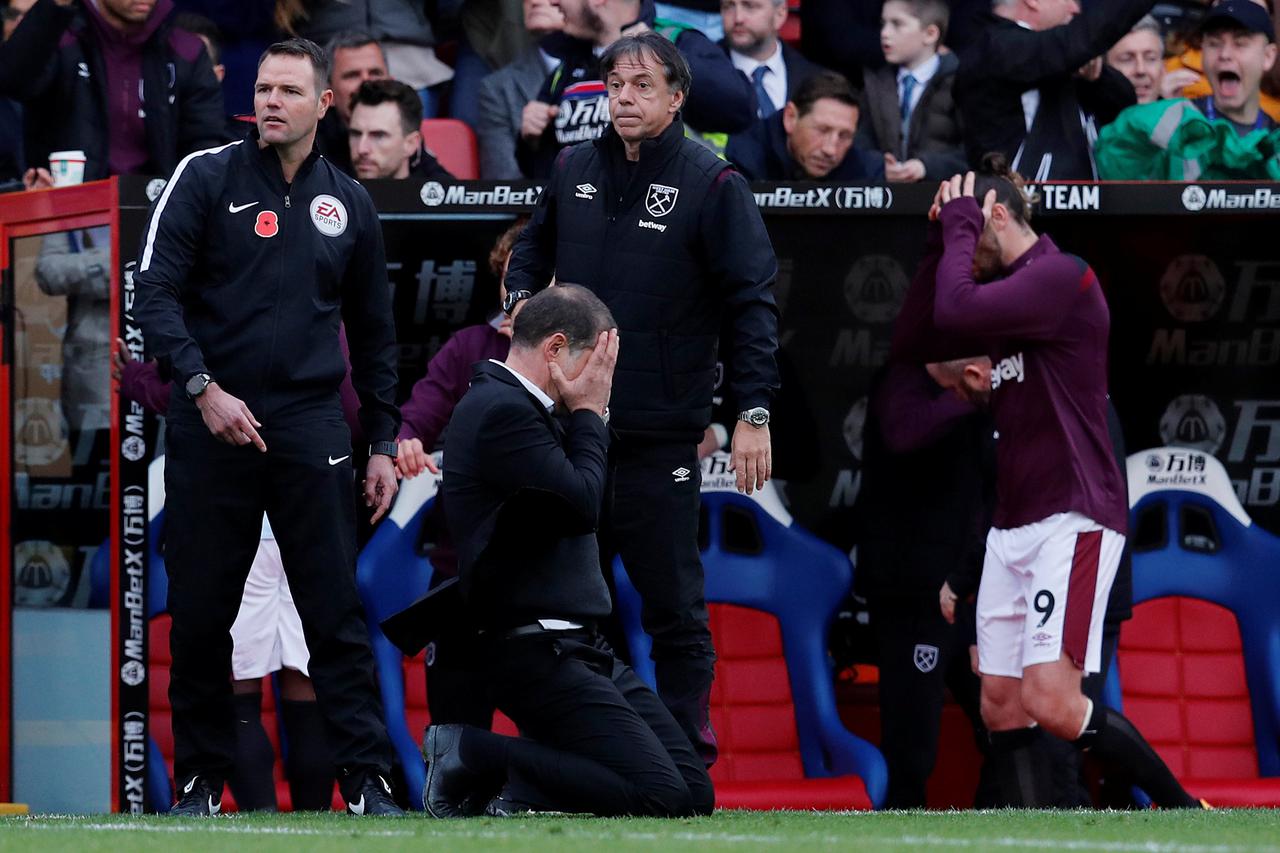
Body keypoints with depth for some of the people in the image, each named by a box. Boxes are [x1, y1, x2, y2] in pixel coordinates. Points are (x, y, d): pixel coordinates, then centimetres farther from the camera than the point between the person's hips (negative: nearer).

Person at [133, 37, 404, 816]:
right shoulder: (207, 179, 1)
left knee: (338, 609, -3)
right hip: (213, 422, -2)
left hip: (311, 428, 2)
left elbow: (373, 331, 18)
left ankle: (368, 778, -3)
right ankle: (202, 778, 12)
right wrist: (202, 387, -17)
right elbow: (156, 289, -6)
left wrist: (384, 441, 14)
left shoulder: (348, 204, 11)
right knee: (201, 612, 2)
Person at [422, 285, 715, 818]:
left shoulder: (516, 407, 17)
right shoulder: (504, 411, -14)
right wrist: (589, 412, -4)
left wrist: (591, 415, 11)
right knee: (660, 796, -20)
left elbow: (581, 504, 21)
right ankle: (471, 756, -8)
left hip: (580, 649, 10)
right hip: (536, 652, -10)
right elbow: (582, 505, -17)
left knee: (695, 792, 5)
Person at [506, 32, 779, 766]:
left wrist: (754, 411, -12)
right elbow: (531, 257, 25)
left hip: (661, 436, -5)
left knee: (674, 602, -2)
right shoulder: (572, 171, 9)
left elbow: (753, 300, -6)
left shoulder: (712, 183, -5)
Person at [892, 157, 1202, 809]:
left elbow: (955, 313, -22)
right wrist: (940, 242, 9)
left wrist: (958, 226, -8)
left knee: (1052, 702, -19)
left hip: (1073, 520, -9)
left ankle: (1184, 809, -8)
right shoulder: (1003, 289, 17)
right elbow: (920, 340, 17)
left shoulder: (1062, 275, -12)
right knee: (1001, 707, 1)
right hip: (1012, 527, 10)